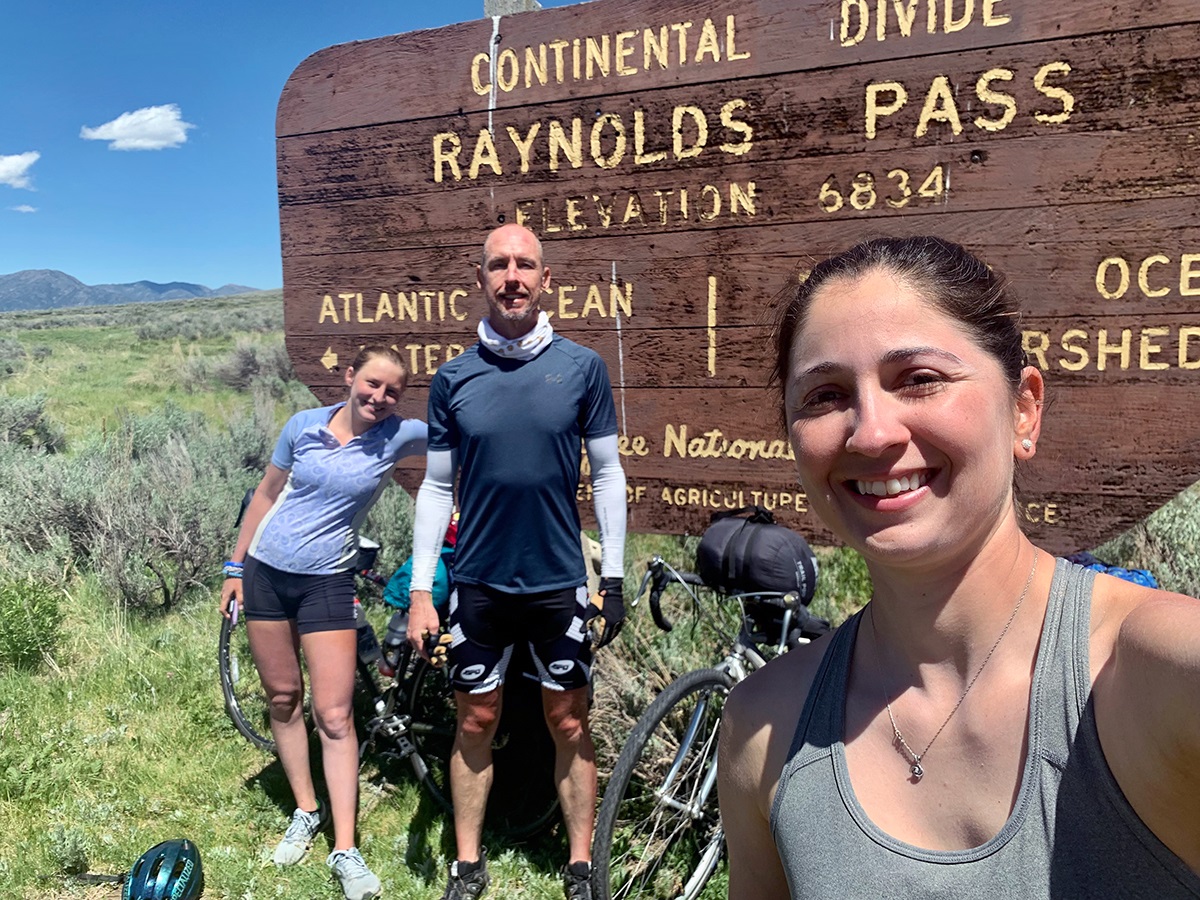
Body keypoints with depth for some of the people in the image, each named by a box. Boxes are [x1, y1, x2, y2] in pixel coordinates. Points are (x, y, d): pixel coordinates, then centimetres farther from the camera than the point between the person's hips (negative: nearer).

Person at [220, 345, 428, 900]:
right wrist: (235, 568, 10)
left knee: (334, 716, -5)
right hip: (265, 573, 3)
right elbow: (267, 494, 8)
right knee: (282, 698, 12)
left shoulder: (399, 436, -8)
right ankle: (305, 813, 30)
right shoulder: (304, 425, -3)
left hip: (326, 583, -2)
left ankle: (345, 850, 5)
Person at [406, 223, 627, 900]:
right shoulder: (454, 378, -1)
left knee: (570, 725, 11)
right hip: (479, 584, 1)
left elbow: (608, 474, 0)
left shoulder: (582, 367, -4)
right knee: (476, 723, 14)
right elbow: (437, 487, 3)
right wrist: (420, 591, -1)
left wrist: (614, 578, -2)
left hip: (560, 584, -1)